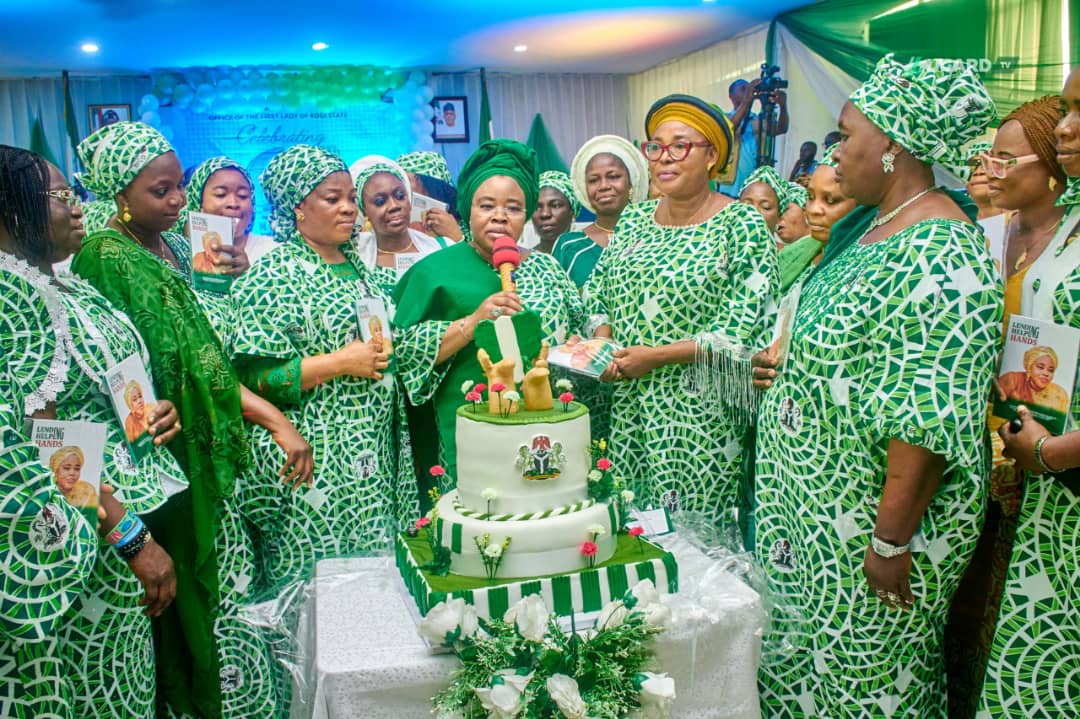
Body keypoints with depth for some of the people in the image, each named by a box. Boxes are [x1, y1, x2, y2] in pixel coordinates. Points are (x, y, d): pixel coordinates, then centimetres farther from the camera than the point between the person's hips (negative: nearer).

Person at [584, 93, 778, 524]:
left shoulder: (743, 226, -7)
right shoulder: (634, 220, 11)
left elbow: (744, 330, -14)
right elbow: (598, 292, 18)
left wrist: (656, 356, -16)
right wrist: (602, 339, -2)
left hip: (700, 415, -5)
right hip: (626, 409, 5)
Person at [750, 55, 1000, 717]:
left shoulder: (940, 253, -24)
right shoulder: (880, 230, 9)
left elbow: (928, 419, -27)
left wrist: (891, 541, -24)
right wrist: (789, 368, 5)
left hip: (870, 517, -9)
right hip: (816, 502, 9)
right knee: (811, 647, 22)